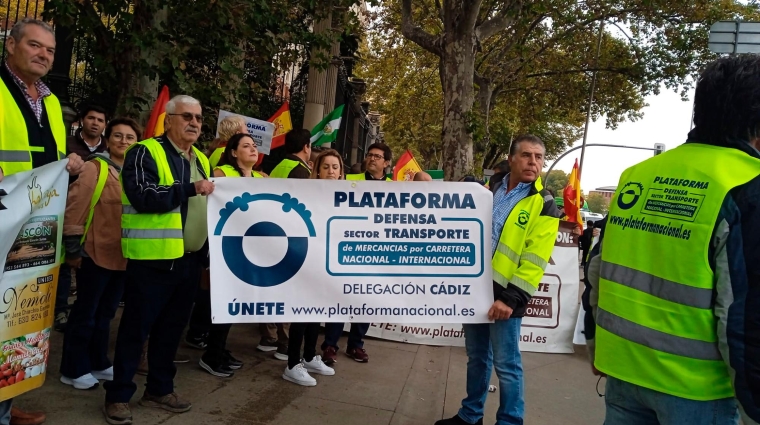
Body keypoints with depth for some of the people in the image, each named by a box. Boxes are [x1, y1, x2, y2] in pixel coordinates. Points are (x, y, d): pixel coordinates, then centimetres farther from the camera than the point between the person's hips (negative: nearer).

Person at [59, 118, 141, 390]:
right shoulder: (95, 168, -9)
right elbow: (74, 207, -13)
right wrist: (73, 248, -14)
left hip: (124, 255, 6)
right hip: (96, 253, -6)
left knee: (106, 312, 17)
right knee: (86, 313, 5)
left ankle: (98, 363, 29)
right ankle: (73, 369, 17)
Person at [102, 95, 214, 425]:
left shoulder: (201, 160, 16)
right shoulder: (145, 153, -7)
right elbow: (143, 197, -22)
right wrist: (191, 188, -21)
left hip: (191, 260, 7)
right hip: (153, 260, -7)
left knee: (172, 328, 15)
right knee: (136, 329, 4)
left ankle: (159, 389, 29)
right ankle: (118, 395, 17)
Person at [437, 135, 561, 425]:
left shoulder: (543, 205, -7)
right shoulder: (488, 189, 10)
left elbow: (534, 260, -13)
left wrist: (511, 299, -19)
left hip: (504, 295, -5)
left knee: (506, 364, 1)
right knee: (476, 358, 17)